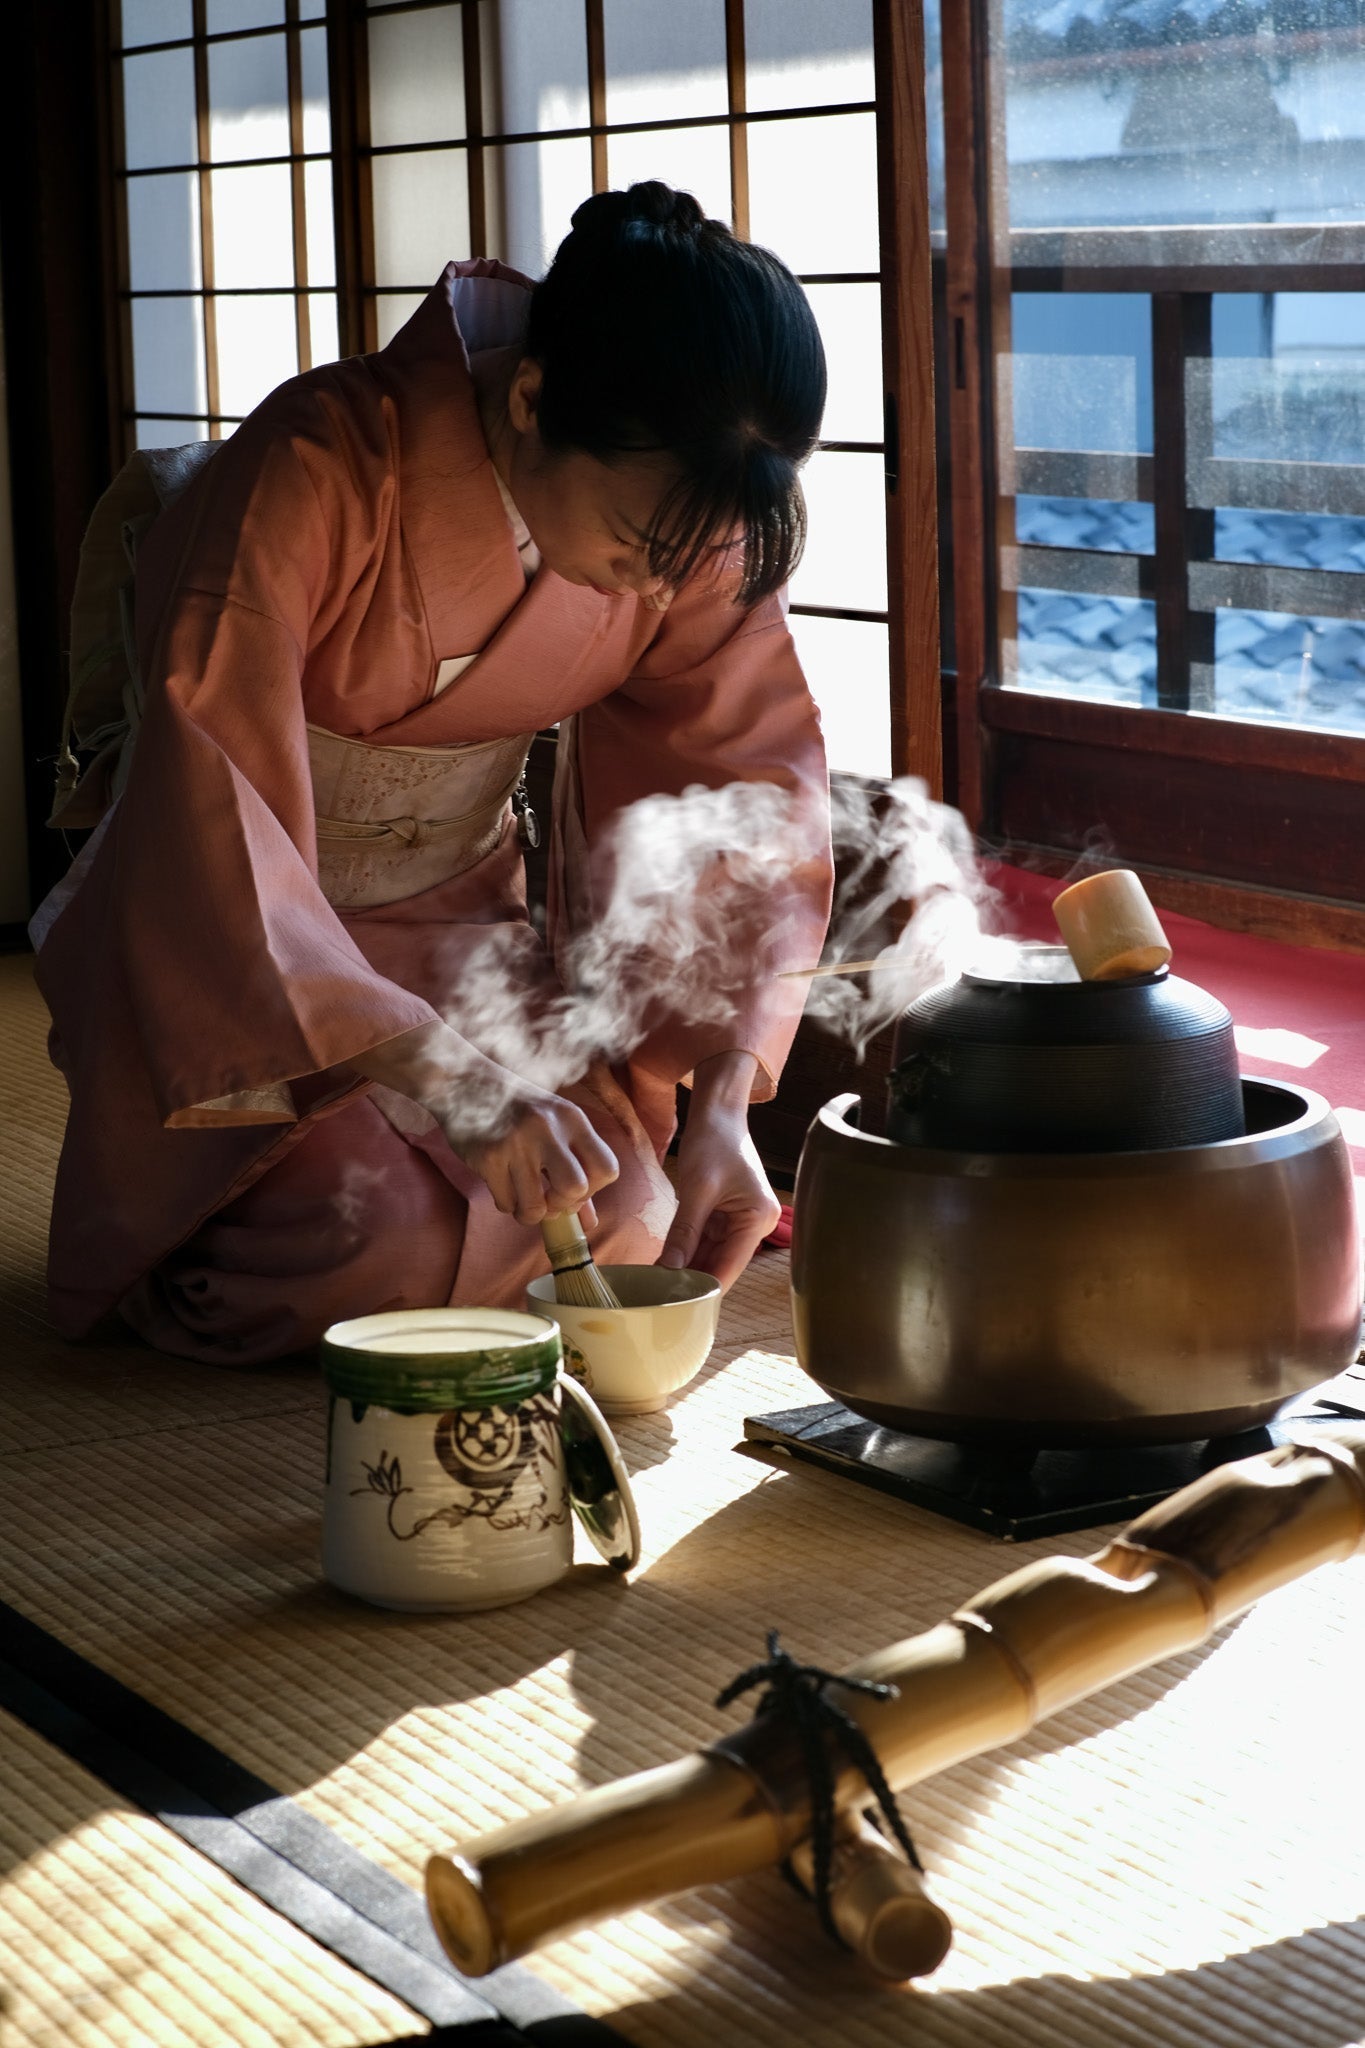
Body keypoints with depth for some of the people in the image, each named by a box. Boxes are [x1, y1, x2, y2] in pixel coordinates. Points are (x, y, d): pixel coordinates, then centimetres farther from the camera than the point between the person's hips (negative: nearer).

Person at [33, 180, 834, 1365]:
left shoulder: (684, 522, -13)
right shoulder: (317, 475, -31)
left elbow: (750, 779, -11)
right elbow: (215, 813, -37)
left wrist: (722, 1099, -24)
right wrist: (440, 1083, -44)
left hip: (457, 927, 5)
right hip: (244, 952, -5)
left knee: (615, 1226, -9)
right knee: (377, 1240, -24)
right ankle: (152, 1260, 11)